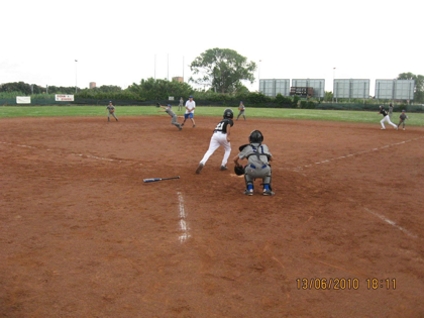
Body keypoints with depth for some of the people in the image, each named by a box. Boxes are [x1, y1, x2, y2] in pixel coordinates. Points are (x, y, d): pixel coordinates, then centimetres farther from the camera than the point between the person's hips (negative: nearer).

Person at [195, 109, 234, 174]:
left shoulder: (221, 121, 30)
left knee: (210, 151, -6)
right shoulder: (230, 121, 14)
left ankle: (202, 163, -31)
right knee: (228, 149, 23)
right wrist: (228, 136, -20)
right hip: (223, 135, -4)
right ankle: (223, 165, 16)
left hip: (215, 134, 4)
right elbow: (228, 126, -9)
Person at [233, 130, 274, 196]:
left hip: (252, 172, -1)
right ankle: (266, 189, 22)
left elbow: (235, 159, 23)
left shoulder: (247, 147, 21)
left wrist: (238, 166, 45)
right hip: (264, 172, 1)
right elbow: (271, 159, 38)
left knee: (246, 168, 33)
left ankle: (250, 188, 21)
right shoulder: (265, 146, 26)